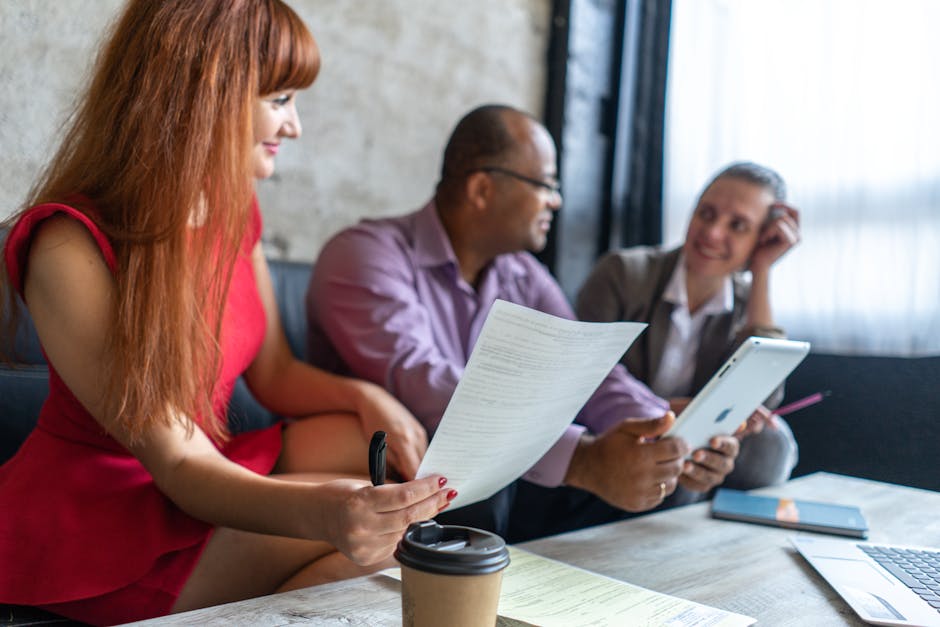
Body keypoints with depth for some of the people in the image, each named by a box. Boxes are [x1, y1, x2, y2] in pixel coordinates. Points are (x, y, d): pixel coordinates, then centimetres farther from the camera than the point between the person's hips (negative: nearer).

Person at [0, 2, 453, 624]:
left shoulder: (233, 208, 1)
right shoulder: (69, 246, -24)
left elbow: (275, 372, 6)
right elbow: (175, 462, -27)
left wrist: (362, 396, -15)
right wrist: (319, 511, -45)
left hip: (206, 474, 8)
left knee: (396, 450, -7)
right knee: (376, 533, -21)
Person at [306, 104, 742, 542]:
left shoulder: (526, 279, 9)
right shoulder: (366, 256, -15)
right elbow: (419, 384, -31)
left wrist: (675, 438, -22)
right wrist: (582, 459, -42)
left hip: (498, 496, 6)